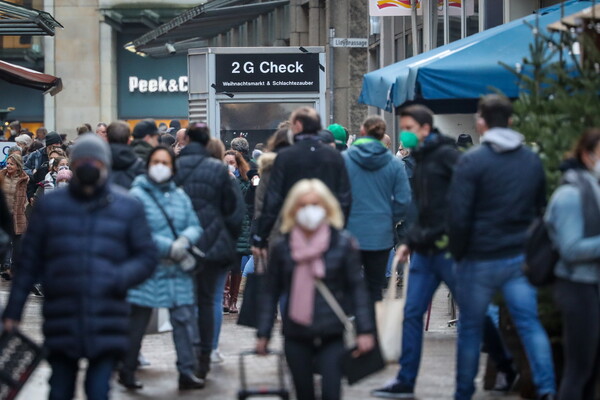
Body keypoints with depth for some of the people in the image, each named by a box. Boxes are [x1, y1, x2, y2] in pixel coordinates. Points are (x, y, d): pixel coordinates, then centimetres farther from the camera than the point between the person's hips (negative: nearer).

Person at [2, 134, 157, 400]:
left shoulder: (128, 208, 6)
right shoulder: (50, 206, 9)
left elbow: (147, 257, 6)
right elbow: (29, 261, 11)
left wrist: (119, 279, -13)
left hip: (106, 322, -1)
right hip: (61, 322, 1)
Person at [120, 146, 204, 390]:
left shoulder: (180, 196, 12)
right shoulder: (138, 195, -6)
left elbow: (194, 226, 10)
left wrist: (184, 239, -13)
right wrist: (170, 247, -19)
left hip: (178, 270, 4)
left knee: (184, 318, -3)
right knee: (137, 322, 6)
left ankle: (186, 372, 0)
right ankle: (127, 371, 19)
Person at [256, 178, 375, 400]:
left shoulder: (343, 243, -1)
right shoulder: (282, 247, 4)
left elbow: (357, 288, 1)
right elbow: (272, 293, 10)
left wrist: (364, 330, -5)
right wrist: (263, 333, 8)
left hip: (331, 335, -2)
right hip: (296, 336, 2)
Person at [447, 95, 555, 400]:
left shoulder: (471, 161, -13)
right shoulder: (533, 160, 6)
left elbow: (458, 216, -14)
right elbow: (541, 207, 15)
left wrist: (458, 253, -1)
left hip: (479, 260, -4)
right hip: (520, 258, 4)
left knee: (470, 329, 8)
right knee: (530, 323, 4)